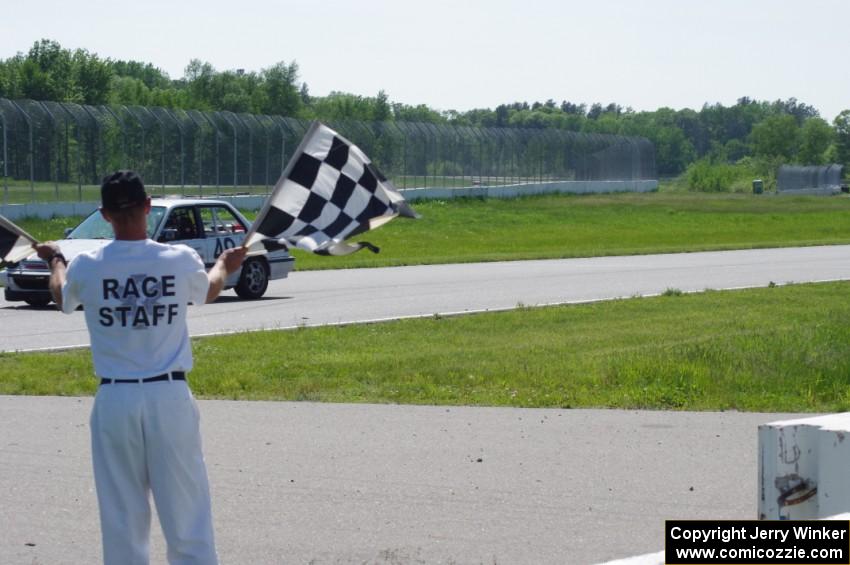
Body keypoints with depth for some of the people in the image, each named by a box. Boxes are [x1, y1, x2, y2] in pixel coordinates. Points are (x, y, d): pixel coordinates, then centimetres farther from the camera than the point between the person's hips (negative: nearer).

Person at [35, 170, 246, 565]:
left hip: (114, 400, 1)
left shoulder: (86, 267, -6)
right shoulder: (181, 262, -6)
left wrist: (55, 261, 40)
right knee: (185, 507, 4)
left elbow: (63, 299, 18)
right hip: (170, 397, -1)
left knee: (121, 514, 8)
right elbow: (208, 292, 18)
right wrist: (224, 266, 42)